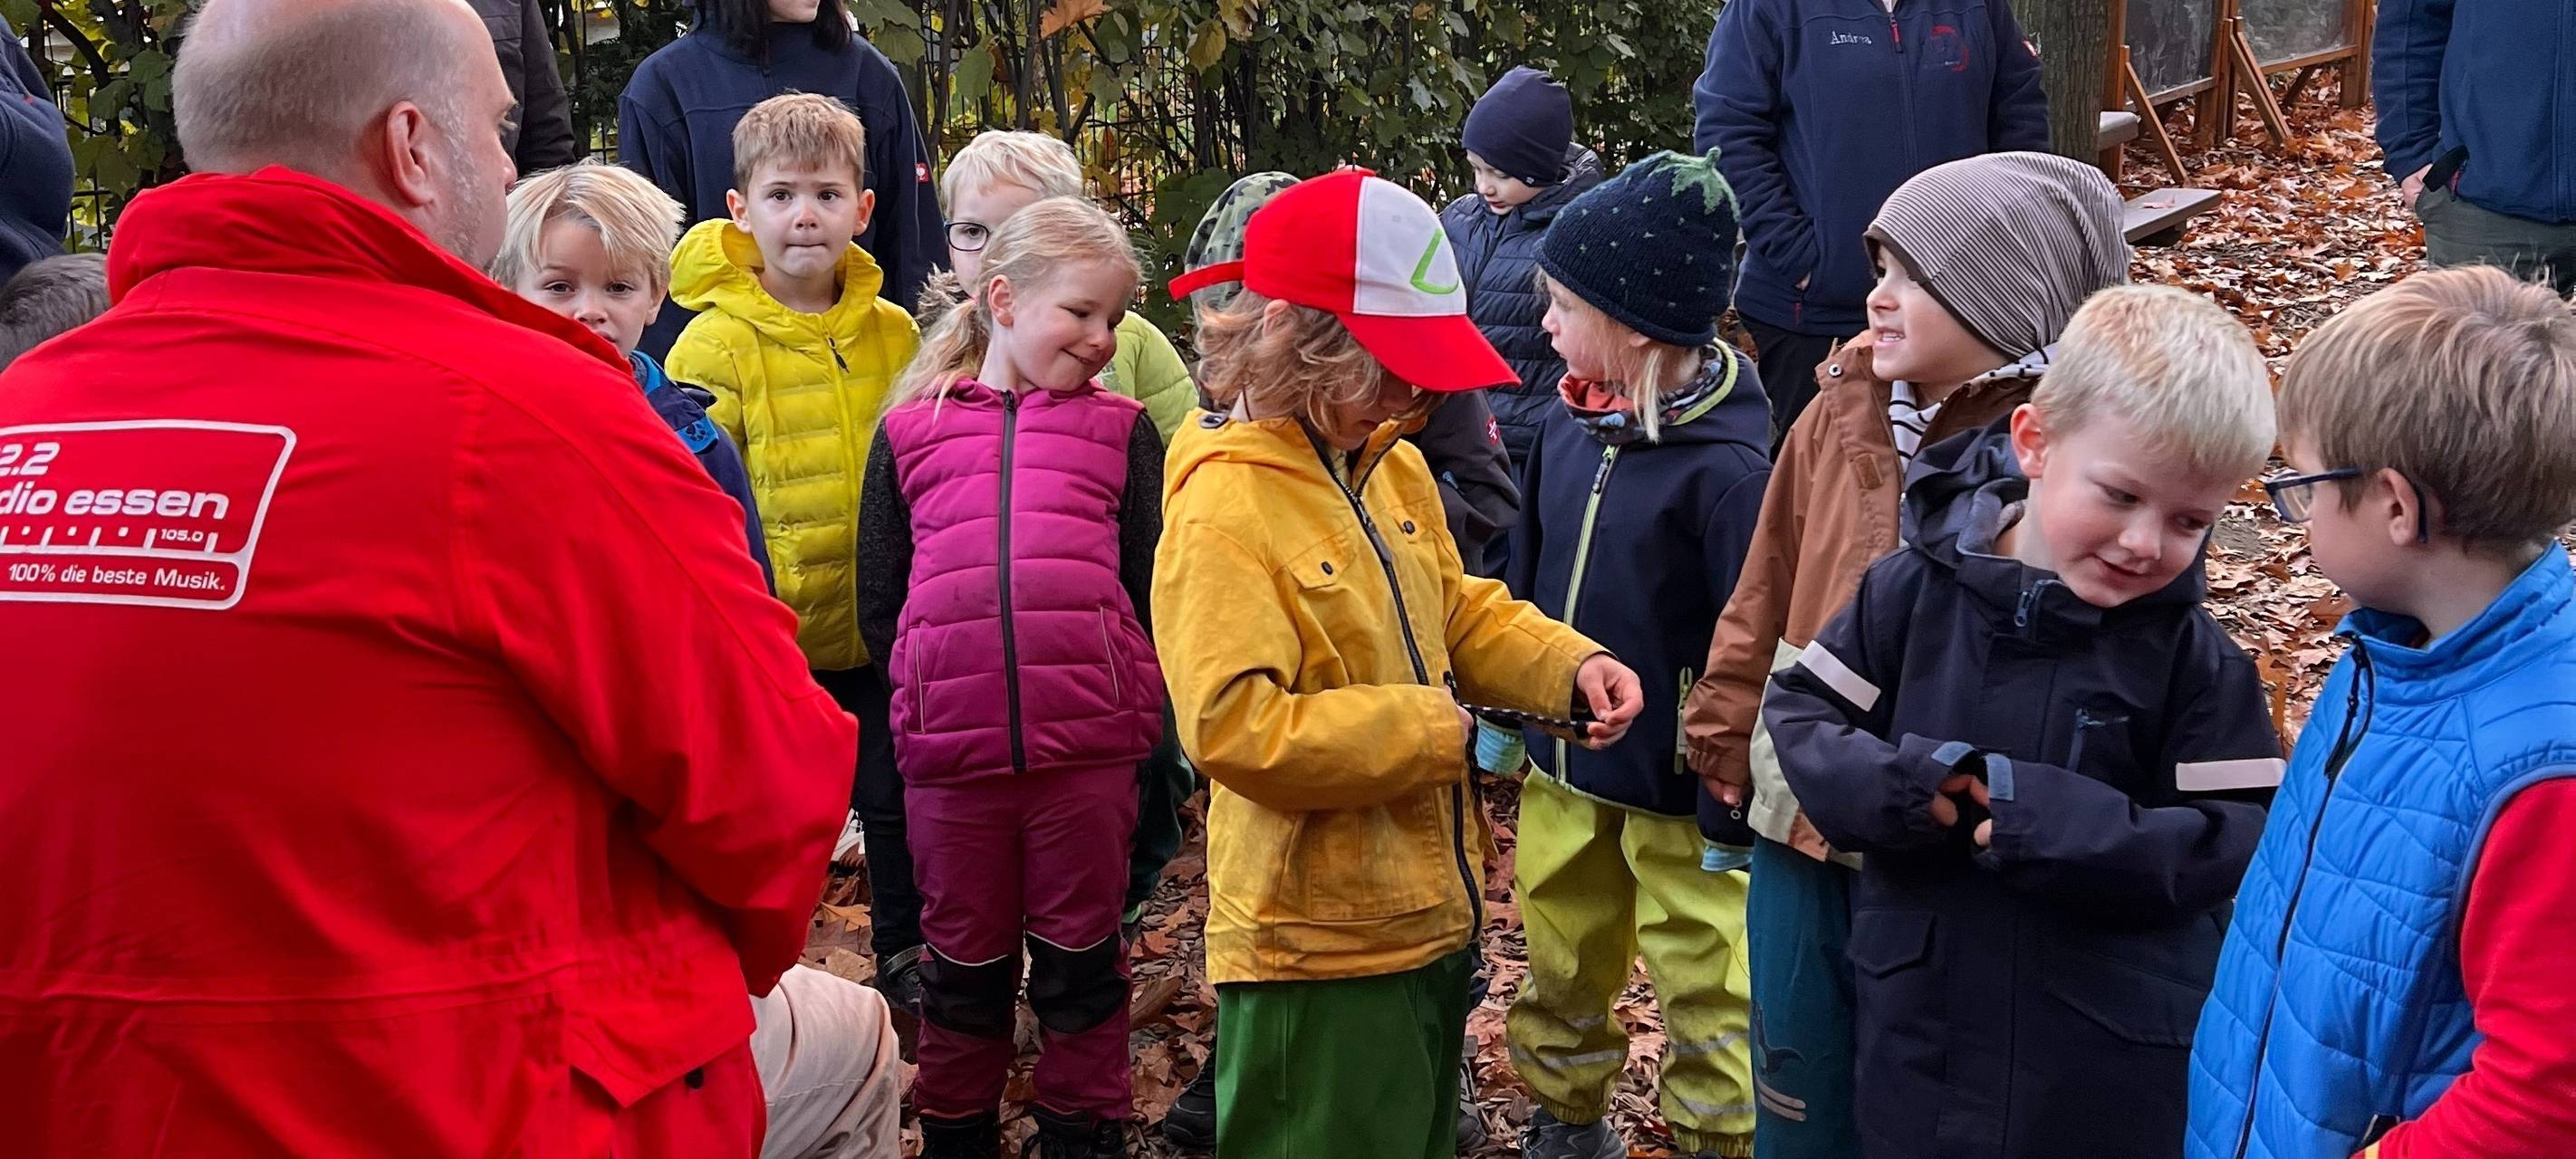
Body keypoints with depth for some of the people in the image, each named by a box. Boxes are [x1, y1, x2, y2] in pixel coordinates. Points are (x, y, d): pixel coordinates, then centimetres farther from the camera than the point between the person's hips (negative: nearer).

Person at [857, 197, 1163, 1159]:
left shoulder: (1121, 430, 10)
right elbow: (879, 603, 10)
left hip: (1089, 750, 0)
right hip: (950, 753, 1)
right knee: (964, 963, 15)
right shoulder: (909, 433, 9)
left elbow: (1150, 589, 7)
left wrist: (1116, 691, -3)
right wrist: (939, 686, 1)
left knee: (1080, 961, 11)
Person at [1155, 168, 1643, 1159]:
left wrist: (1567, 665, -3)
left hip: (1427, 913, 8)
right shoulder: (1226, 506, -21)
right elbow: (1231, 725, -29)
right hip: (1319, 941, -8)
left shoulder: (1391, 462, 4)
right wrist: (1428, 731, -21)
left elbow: (1458, 609, 16)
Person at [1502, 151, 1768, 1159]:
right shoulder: (1571, 423, -2)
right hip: (1563, 770, 7)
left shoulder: (1726, 468, -23)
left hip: (1675, 792, -7)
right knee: (1562, 963, 23)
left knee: (1704, 988, 10)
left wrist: (1734, 813, -15)